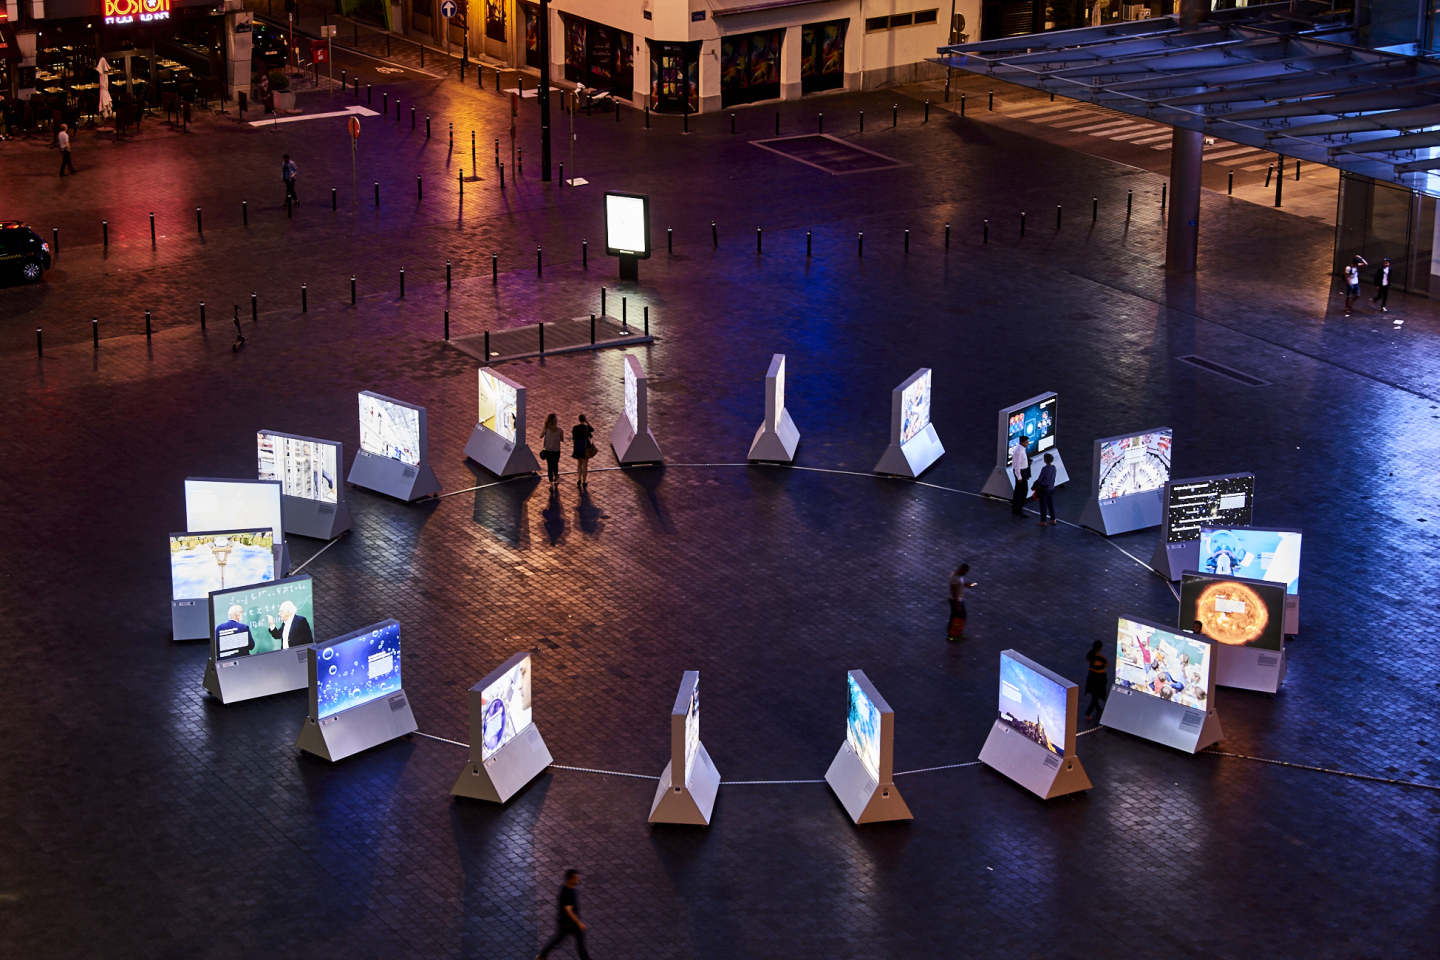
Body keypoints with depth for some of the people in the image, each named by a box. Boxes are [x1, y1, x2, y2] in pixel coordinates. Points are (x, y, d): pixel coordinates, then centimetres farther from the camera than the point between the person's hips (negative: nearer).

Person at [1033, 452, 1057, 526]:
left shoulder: (1044, 469, -22)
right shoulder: (1053, 468, -2)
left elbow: (1039, 479, -14)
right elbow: (1053, 478, 8)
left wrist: (1038, 483, 6)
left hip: (1044, 489, -6)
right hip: (1051, 488, 6)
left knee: (1043, 505, 4)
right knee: (1051, 504, 16)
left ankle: (1043, 521, 10)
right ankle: (1053, 520, 23)